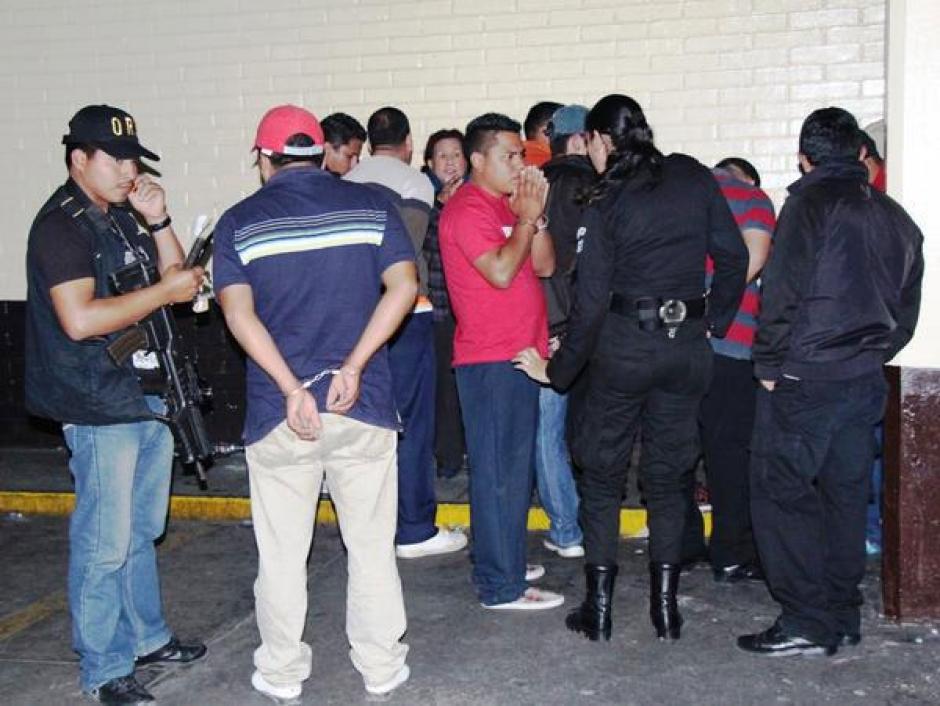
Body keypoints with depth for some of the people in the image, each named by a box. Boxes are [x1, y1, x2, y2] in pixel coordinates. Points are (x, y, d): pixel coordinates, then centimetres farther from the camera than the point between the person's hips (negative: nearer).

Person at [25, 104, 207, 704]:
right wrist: (165, 291, -19)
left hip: (148, 396, 9)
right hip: (100, 406, -9)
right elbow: (79, 319, -24)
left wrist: (159, 223, -1)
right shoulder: (62, 226, -13)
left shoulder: (124, 217, 12)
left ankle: (146, 637, 33)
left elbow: (176, 276, 14)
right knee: (104, 543, -1)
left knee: (141, 531, 19)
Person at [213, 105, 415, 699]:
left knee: (282, 553, 12)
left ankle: (282, 672, 25)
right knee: (372, 545, 13)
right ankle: (381, 666, 24)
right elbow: (404, 286, -8)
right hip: (364, 405, 1)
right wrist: (353, 367, -12)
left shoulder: (240, 221, 1)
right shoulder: (372, 205, 4)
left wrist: (293, 389, -14)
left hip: (278, 410, 0)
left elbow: (239, 313, -10)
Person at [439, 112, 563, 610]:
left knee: (514, 468, 16)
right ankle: (501, 587, 1)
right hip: (489, 359, -10)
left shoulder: (508, 206, 18)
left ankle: (503, 562, 28)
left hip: (518, 354, 10)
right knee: (499, 472, -6)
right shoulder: (468, 208, -11)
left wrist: (535, 216, -1)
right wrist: (525, 219, -12)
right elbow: (501, 272, -22)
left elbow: (544, 266, 11)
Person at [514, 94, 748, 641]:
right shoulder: (695, 178, 3)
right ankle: (666, 606, 16)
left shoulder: (608, 200, -8)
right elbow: (734, 257, 4)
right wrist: (714, 324, 15)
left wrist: (559, 370, -1)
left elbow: (592, 300, -10)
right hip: (688, 343, 4)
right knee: (670, 473, 13)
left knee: (603, 473, 9)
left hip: (623, 344, -4)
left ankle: (599, 607, 13)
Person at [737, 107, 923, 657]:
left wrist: (770, 364, -6)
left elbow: (784, 291, -15)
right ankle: (844, 620, 22)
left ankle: (807, 624, 2)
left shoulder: (810, 204, -8)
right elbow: (906, 311, 15)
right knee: (846, 496, 14)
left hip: (804, 379, -7)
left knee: (782, 494, 0)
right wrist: (871, 355, 19)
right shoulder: (895, 217, 13)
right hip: (865, 380, 7)